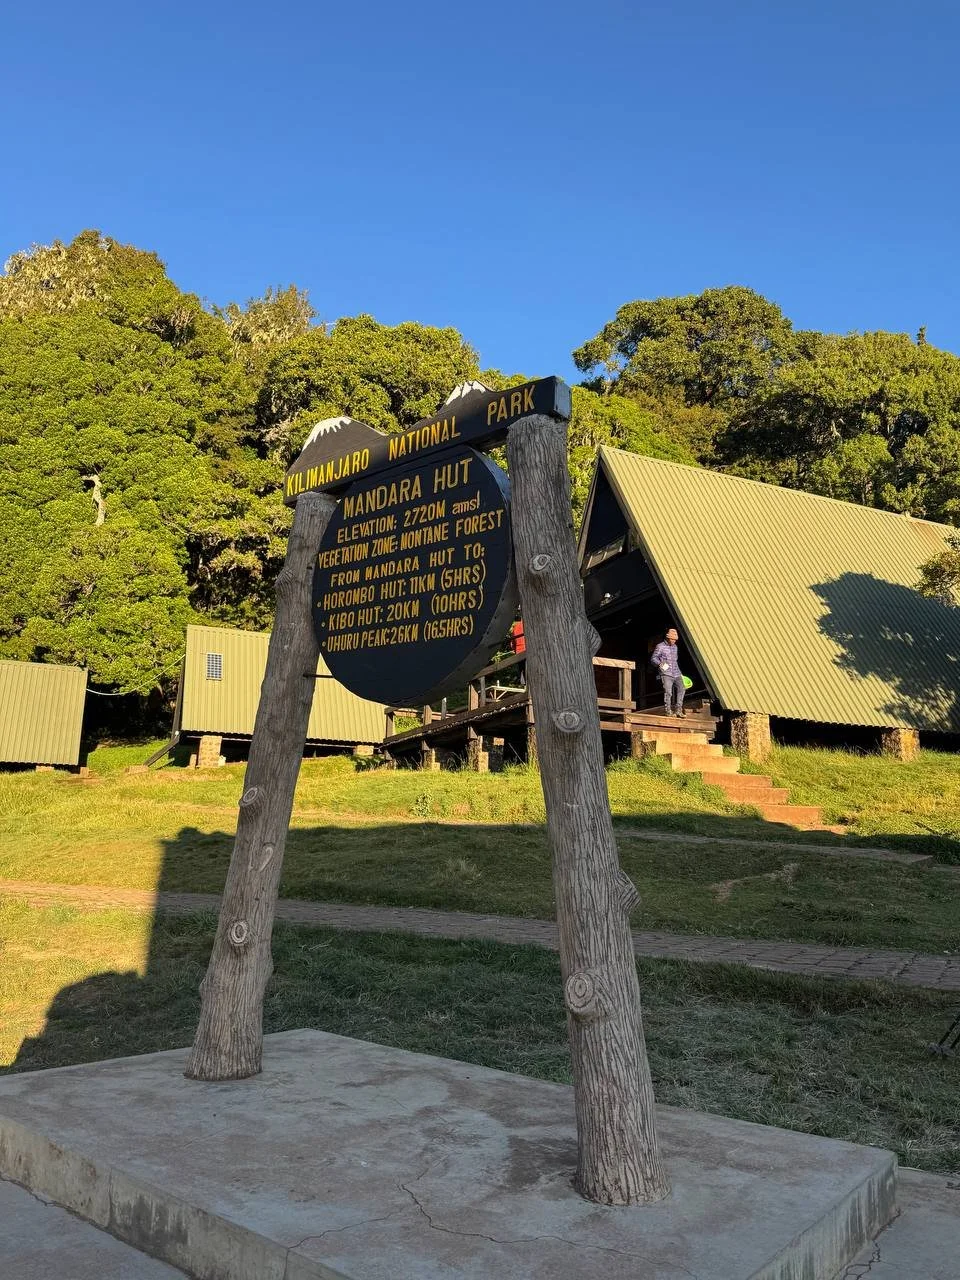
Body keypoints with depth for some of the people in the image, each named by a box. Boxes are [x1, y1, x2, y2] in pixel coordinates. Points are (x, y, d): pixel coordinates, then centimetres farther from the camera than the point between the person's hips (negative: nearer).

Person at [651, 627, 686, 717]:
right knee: (668, 692, -13)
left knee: (681, 688, -12)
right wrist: (660, 663, -22)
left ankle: (678, 709, -9)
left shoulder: (675, 647, 21)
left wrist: (680, 673, 27)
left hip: (676, 674, 6)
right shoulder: (660, 646, 0)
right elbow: (653, 658, -2)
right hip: (666, 674, -6)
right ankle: (668, 711, -7)